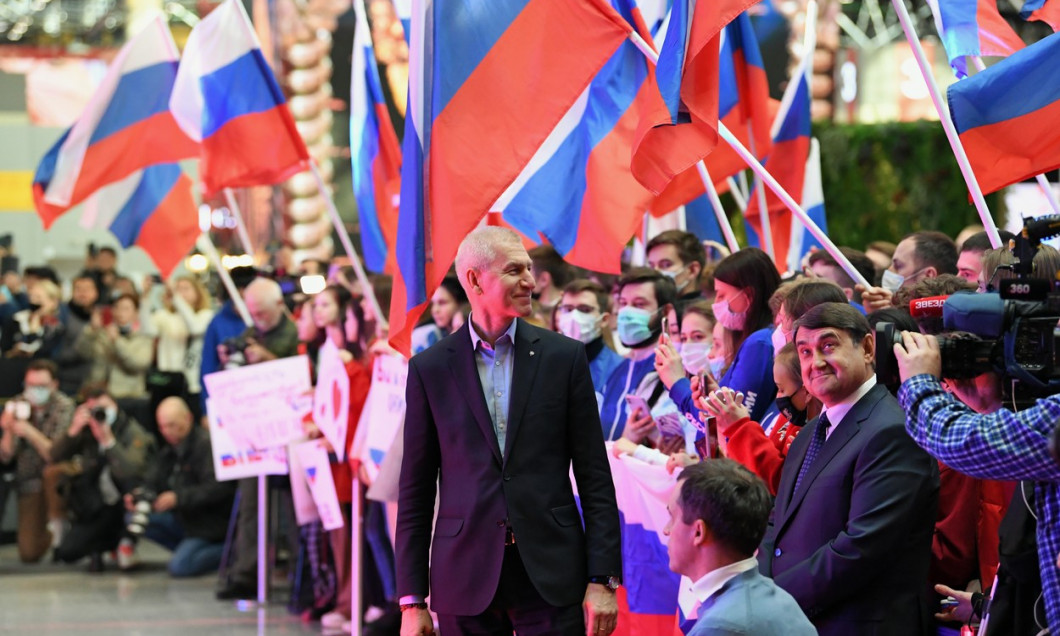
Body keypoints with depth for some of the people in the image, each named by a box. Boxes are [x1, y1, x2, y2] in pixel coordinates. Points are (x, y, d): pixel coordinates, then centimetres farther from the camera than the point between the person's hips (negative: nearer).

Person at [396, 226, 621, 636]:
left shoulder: (564, 357, 4)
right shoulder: (430, 369, 4)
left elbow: (595, 477, 4)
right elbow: (415, 492, 6)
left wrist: (602, 579, -3)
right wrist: (412, 600, 2)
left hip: (551, 573, 0)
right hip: (466, 578, 0)